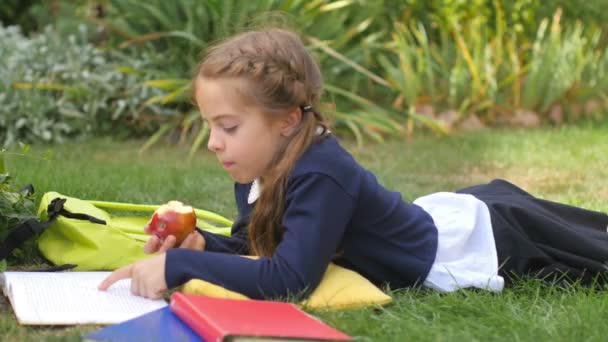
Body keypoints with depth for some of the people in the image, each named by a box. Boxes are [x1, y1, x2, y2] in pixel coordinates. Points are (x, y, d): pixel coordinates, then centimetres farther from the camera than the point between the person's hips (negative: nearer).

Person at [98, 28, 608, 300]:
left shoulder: (321, 174, -40)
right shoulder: (257, 171, -14)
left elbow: (288, 279, -46)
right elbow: (253, 246, -1)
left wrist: (179, 266, -46)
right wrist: (200, 244, -21)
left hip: (485, 243, -7)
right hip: (443, 215, 7)